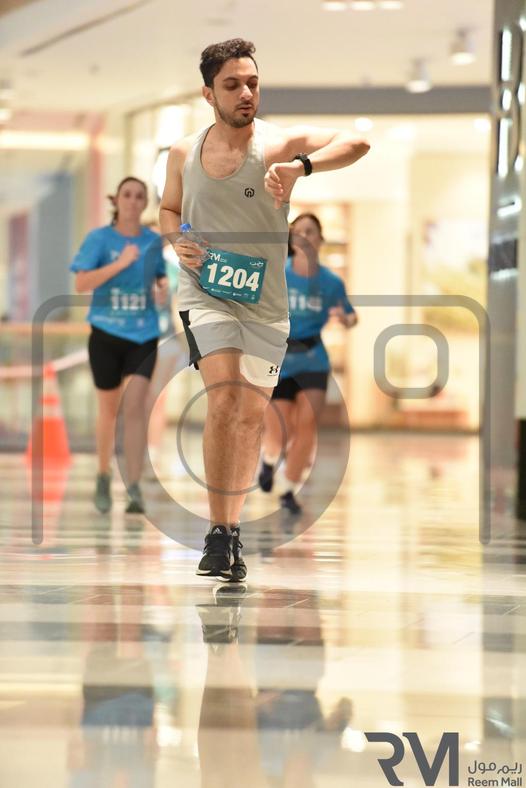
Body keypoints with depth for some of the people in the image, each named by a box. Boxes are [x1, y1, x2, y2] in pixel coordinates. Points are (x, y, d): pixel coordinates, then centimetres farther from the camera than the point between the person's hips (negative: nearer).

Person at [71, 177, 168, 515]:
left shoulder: (153, 240, 4)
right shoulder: (99, 238, -4)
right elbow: (81, 284, -14)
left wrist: (163, 287, -3)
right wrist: (121, 263, -22)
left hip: (144, 336, 1)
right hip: (106, 334, -1)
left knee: (135, 405, -14)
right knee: (109, 409, 11)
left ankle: (134, 489, -18)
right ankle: (104, 478, 32)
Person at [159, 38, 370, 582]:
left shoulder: (278, 144, -9)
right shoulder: (184, 154, 2)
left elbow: (356, 142, -25)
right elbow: (168, 208, 21)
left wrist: (300, 167, -42)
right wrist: (177, 242, -1)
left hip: (265, 299, 1)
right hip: (205, 290, -1)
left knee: (252, 415, 10)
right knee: (224, 397, -22)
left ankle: (233, 526, 30)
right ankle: (218, 535, -18)